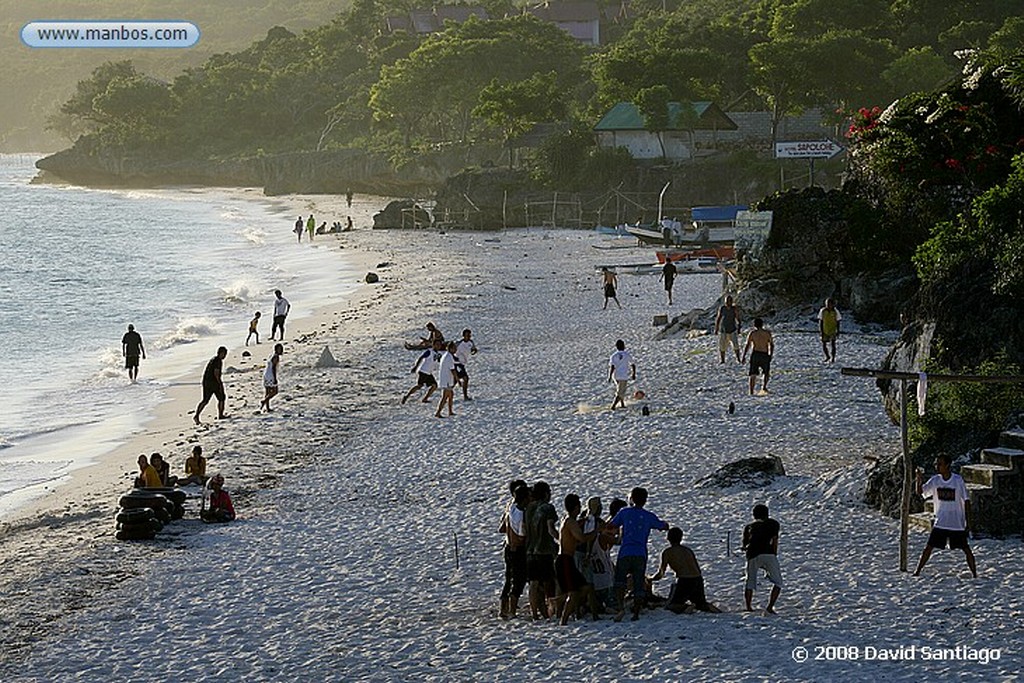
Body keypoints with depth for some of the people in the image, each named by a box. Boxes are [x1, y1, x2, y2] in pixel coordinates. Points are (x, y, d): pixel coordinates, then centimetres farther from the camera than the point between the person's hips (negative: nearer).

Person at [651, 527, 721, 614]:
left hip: (683, 581, -5)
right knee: (701, 604, 28)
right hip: (698, 580, 5)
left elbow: (660, 574, 6)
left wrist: (650, 578, 26)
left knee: (669, 606, 7)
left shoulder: (667, 552, 7)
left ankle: (686, 607, -22)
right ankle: (708, 607, -6)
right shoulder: (688, 550, 22)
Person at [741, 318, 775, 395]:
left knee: (753, 374, 5)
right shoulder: (767, 333, 8)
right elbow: (772, 345, 5)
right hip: (765, 355, 1)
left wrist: (743, 356, -1)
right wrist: (770, 355, 15)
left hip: (755, 354, -1)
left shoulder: (752, 333, 3)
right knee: (766, 372, 19)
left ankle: (751, 392, -4)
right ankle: (764, 387, -3)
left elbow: (747, 345, -3)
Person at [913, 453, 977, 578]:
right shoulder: (935, 480, 1)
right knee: (928, 547, -1)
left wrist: (968, 522, -8)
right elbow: (920, 492, -4)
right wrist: (918, 479, -25)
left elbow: (966, 501, -5)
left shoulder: (958, 480, -9)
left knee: (966, 549, -1)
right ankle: (918, 571, 6)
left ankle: (974, 574, 7)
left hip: (957, 524, -3)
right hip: (940, 523, 3)